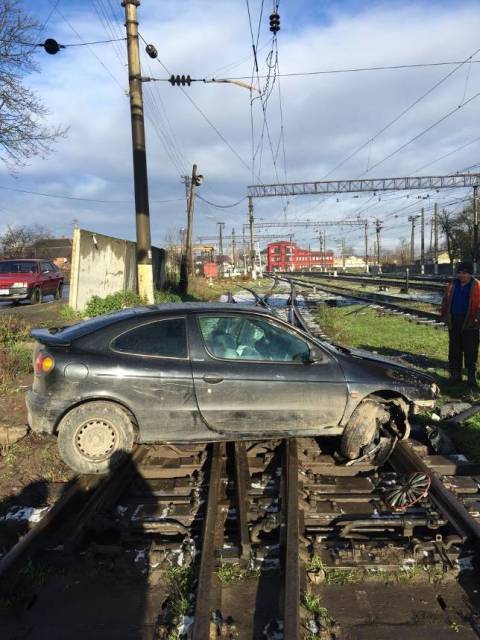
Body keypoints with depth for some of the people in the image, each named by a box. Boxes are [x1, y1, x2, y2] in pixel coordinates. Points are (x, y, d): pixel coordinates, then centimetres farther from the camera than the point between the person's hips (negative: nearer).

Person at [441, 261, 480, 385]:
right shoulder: (452, 285, 8)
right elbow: (446, 301, 14)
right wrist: (445, 316, 9)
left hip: (469, 323, -4)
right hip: (454, 321, 4)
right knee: (454, 349, 9)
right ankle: (455, 373, 18)